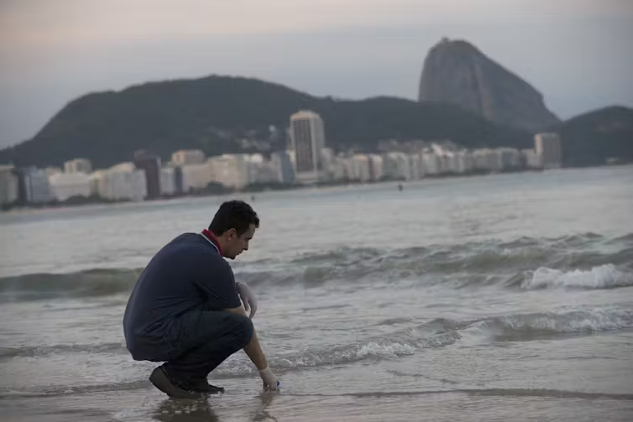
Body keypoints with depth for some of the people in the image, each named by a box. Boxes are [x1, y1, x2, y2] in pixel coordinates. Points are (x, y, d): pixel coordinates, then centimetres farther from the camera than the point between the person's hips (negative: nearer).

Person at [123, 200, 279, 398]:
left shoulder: (188, 241, 13)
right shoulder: (212, 262, -13)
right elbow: (241, 324, -5)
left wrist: (239, 287, 13)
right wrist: (264, 368, 8)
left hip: (143, 333, 10)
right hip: (157, 337, -10)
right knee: (239, 327, -16)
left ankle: (189, 376, 13)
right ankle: (175, 375, -6)